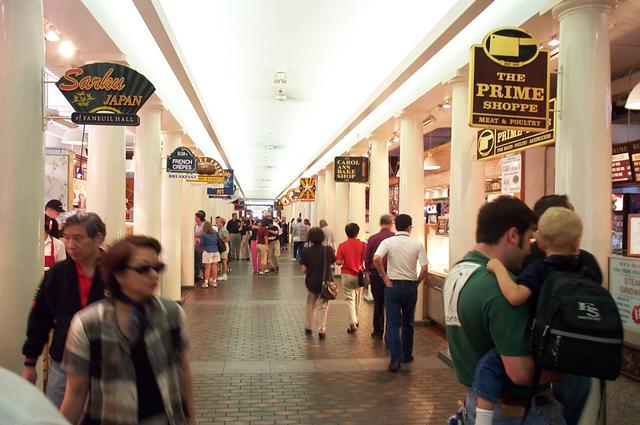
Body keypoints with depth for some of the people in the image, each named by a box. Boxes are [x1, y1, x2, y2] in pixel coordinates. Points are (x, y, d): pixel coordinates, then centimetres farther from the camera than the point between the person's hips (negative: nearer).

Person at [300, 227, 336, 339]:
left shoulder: (306, 252, -11)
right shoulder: (329, 250, -10)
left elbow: (303, 270, -9)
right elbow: (332, 263, 3)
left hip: (311, 283, 1)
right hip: (325, 283, -1)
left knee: (310, 306, 20)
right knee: (323, 307, 10)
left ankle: (308, 327, 31)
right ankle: (322, 330, 5)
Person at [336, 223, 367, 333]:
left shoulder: (342, 245, -10)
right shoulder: (363, 245, -7)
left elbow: (338, 262, -12)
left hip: (347, 275, -2)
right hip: (359, 275, 2)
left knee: (350, 299, 2)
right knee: (357, 299, 18)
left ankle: (353, 323, -8)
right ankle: (356, 320, 32)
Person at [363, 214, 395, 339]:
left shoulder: (372, 238, -3)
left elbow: (366, 259, 2)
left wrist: (369, 272, 16)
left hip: (376, 274, 2)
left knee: (378, 303, 13)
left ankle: (378, 331, 20)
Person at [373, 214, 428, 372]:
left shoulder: (388, 242, -5)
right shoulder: (417, 244, -3)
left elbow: (376, 258, -22)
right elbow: (424, 268, -9)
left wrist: (384, 277, -10)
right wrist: (417, 282, 6)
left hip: (392, 285, -1)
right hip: (411, 286, 1)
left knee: (393, 323, 4)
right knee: (408, 323, 17)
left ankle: (395, 359, -3)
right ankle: (407, 355, 30)